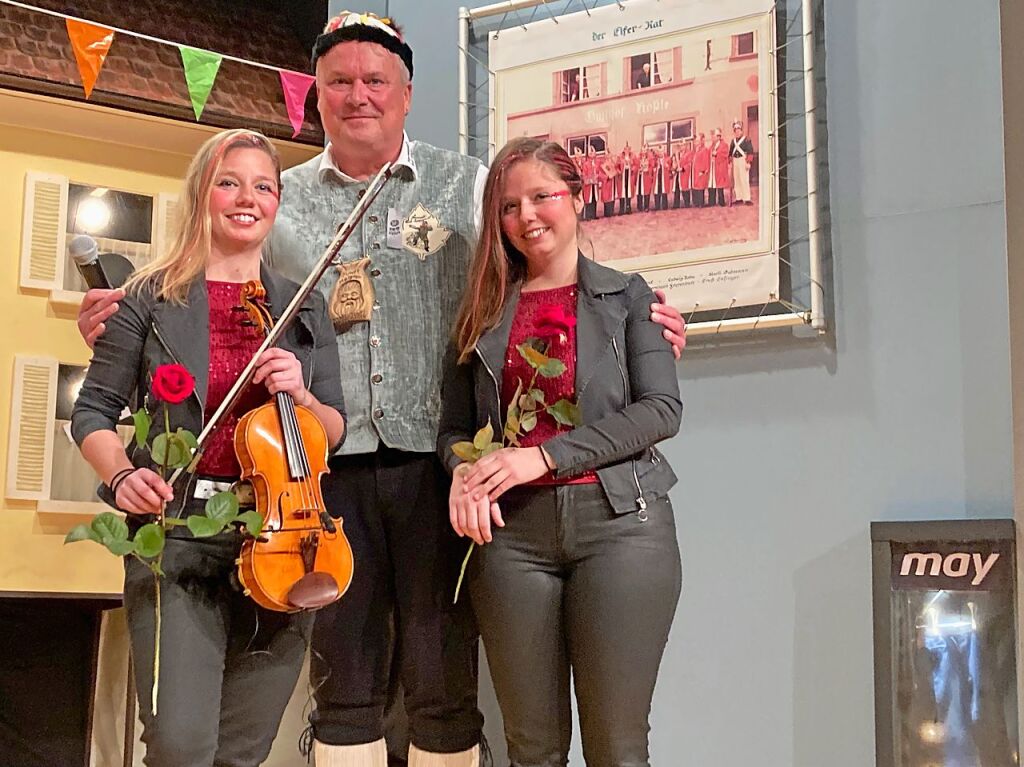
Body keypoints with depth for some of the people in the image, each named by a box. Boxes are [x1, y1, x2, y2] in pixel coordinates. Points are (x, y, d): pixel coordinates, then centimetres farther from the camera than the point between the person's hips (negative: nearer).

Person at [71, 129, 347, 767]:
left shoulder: (307, 310, 10)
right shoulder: (155, 298, 3)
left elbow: (336, 432, 11)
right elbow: (94, 410, 4)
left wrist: (301, 395, -10)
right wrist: (121, 476, -14)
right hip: (177, 537, -2)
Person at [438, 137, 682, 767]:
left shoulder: (627, 295, 9)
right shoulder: (486, 312, 16)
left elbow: (660, 408, -3)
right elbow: (454, 427, 15)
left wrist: (543, 456, -13)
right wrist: (465, 469, -9)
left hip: (620, 520, -2)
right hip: (511, 529, 2)